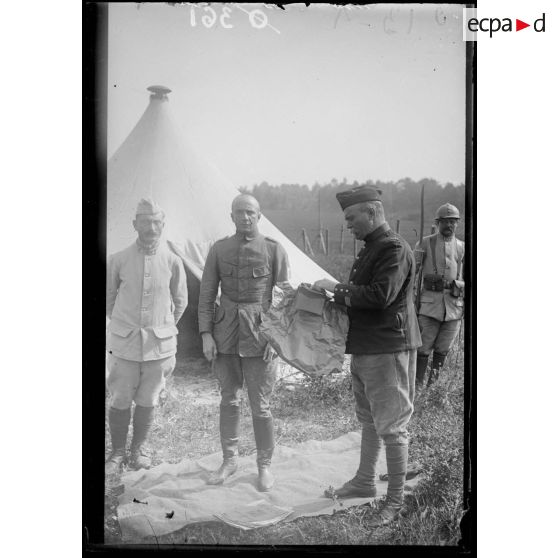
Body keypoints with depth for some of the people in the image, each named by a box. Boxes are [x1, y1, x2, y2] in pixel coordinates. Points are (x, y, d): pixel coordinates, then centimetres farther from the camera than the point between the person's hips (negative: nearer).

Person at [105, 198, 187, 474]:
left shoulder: (172, 262, -3)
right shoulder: (119, 260, -5)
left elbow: (180, 301, 11)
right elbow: (109, 296, 10)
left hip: (159, 343, 1)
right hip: (124, 341, 0)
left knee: (147, 401, 10)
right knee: (120, 400, 5)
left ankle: (138, 449, 29)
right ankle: (118, 452, 23)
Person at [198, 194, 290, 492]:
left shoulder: (274, 249, -2)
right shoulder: (219, 249, 4)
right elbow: (206, 294, 6)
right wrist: (206, 334, -1)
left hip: (259, 334, -3)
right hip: (225, 333, 3)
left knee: (260, 406, 3)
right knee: (228, 400, 14)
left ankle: (264, 466, 21)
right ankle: (229, 460, 30)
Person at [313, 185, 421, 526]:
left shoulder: (394, 248, -16)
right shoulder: (371, 248, 15)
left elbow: (380, 295, -25)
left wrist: (338, 289, -16)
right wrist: (338, 294, 5)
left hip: (388, 349, -10)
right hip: (365, 348, 10)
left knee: (391, 425, -1)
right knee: (368, 420, 20)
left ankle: (397, 499, 10)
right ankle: (365, 482, 35)